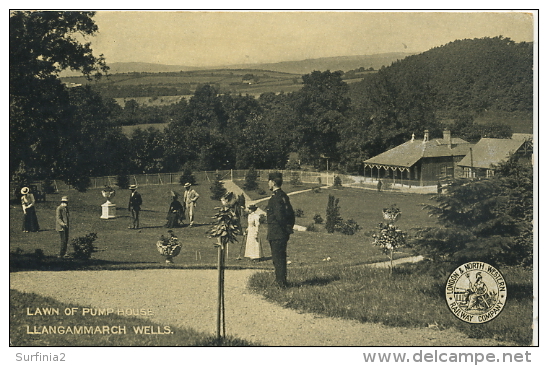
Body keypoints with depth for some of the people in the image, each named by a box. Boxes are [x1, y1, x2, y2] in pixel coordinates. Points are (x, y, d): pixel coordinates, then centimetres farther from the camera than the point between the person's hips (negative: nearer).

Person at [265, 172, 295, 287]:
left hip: (276, 234, -10)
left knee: (278, 258, -5)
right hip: (284, 233, 10)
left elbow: (279, 215, -22)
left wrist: (285, 228, -10)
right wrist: (289, 227, 17)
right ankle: (282, 281, 21)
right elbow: (291, 213, 17)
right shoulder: (284, 196, 14)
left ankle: (281, 282, -3)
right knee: (281, 258, 15)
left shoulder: (276, 197, -16)